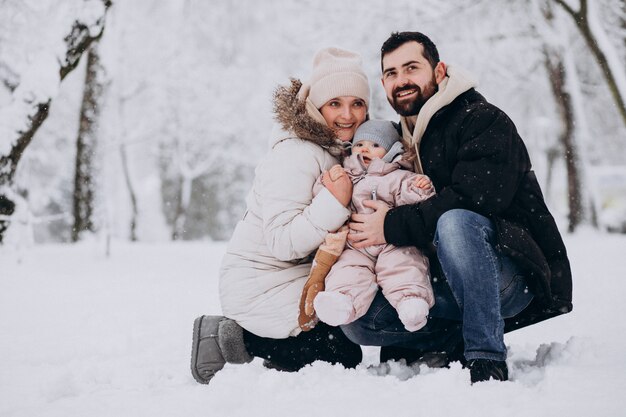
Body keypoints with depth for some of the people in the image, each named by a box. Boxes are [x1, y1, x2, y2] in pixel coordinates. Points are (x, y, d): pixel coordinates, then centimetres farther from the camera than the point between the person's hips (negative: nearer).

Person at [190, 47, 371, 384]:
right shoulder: (294, 155, -22)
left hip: (294, 276, 9)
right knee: (344, 358, -9)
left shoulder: (339, 149, 7)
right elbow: (283, 241, -27)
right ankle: (235, 343, -2)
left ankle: (234, 334, 15)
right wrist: (334, 203, -35)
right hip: (260, 288, -9)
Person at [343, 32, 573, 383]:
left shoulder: (485, 120, -7)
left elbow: (478, 198, -23)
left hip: (518, 276, -6)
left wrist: (394, 225, -20)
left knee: (453, 222, -38)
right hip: (445, 285, 7)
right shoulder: (399, 144, 17)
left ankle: (487, 360, -29)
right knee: (357, 319, -13)